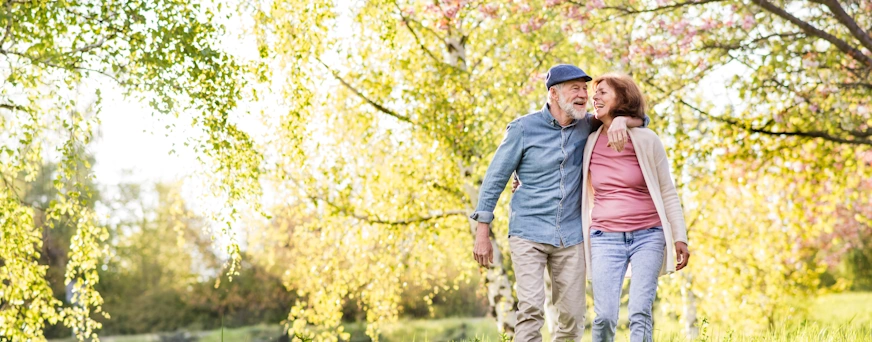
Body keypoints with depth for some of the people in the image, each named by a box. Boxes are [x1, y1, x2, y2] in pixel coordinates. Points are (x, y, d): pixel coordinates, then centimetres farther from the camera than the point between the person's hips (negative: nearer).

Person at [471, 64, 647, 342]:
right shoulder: (524, 128, -5)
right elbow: (495, 179, -1)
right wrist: (482, 233, -4)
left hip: (571, 236, 4)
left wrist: (621, 120, -11)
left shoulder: (586, 126, 6)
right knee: (531, 308, -18)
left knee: (573, 316, 3)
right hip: (529, 233, -4)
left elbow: (640, 119, 14)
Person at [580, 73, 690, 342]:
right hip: (605, 238, 2)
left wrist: (680, 238, -1)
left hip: (647, 236, -1)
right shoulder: (589, 143, 5)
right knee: (604, 317, -7)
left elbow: (668, 193, 4)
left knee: (640, 313, -12)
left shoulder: (646, 140, 0)